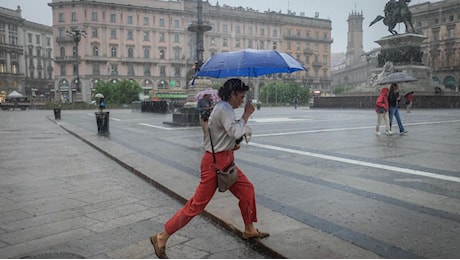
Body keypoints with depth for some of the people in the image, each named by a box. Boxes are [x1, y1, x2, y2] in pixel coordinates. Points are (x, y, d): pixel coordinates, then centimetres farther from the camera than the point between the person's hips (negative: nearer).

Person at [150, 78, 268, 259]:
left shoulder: (225, 108, 13)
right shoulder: (224, 108, -18)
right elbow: (235, 132, -28)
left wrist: (232, 145, 7)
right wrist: (247, 114, -16)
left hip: (225, 160, 10)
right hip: (215, 162, -10)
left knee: (247, 189, 16)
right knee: (198, 203, -5)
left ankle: (249, 230, 32)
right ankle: (161, 237, 4)